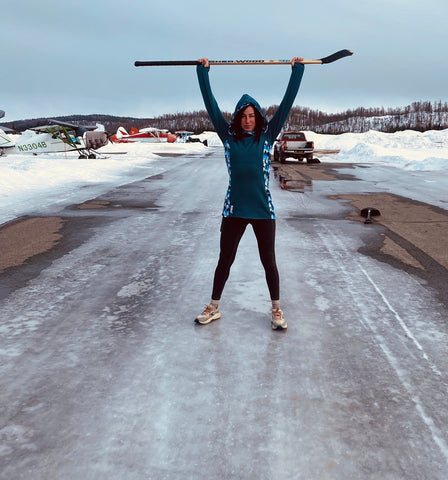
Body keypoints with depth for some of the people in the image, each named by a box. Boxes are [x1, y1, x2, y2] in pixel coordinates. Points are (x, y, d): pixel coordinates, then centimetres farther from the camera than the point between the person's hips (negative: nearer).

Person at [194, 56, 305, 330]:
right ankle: (214, 308, 28)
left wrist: (297, 70, 2)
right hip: (234, 209, 1)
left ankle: (277, 310, 26)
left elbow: (287, 103, 2)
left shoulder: (267, 135, 3)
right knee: (225, 260, 12)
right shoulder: (228, 136, 3)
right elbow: (211, 104, 3)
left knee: (269, 261, 9)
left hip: (263, 209, -1)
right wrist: (203, 71, 4)